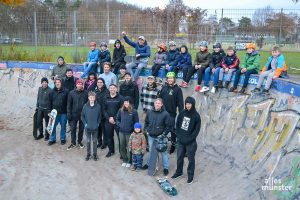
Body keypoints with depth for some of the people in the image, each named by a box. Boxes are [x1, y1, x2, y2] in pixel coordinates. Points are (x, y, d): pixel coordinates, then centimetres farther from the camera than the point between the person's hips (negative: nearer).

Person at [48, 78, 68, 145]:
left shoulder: (65, 91, -4)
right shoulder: (53, 92, 4)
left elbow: (68, 102, -4)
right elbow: (50, 102, 8)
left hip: (63, 113, -2)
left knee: (63, 126, 10)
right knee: (53, 126, 7)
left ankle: (63, 139, 25)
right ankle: (52, 139, 21)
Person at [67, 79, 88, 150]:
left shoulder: (85, 93, -4)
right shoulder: (71, 93, -4)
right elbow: (69, 104, -1)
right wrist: (69, 113, -6)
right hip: (74, 114, 0)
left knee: (81, 129, 12)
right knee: (73, 129, 6)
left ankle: (79, 141, 28)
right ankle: (73, 143, 19)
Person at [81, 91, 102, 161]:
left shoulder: (98, 106, -6)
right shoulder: (85, 106, -6)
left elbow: (100, 116, 3)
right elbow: (82, 116, 1)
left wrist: (98, 123, -3)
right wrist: (85, 123, -5)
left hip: (95, 127, 0)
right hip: (87, 127, 0)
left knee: (94, 141, 10)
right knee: (88, 141, 10)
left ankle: (95, 154, 21)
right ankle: (88, 154, 22)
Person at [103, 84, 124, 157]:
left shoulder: (120, 98, -4)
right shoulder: (106, 98, 7)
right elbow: (104, 110, 6)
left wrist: (114, 118, -13)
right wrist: (108, 118, -8)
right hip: (108, 121, 4)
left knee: (120, 137, -1)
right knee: (109, 137, 12)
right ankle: (111, 150, 28)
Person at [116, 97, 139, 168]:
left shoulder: (134, 111, -11)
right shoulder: (121, 110, 0)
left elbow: (136, 122, -4)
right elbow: (117, 119, 14)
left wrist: (132, 128, -12)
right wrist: (119, 125, -2)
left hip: (129, 132, -4)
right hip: (121, 132, 4)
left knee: (129, 147, 6)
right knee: (122, 147, 13)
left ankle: (129, 161, 23)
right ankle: (124, 160, 30)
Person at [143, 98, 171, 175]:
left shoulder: (165, 114, -13)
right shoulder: (149, 112, -1)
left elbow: (168, 126, -9)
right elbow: (146, 122, 14)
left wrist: (164, 134, -13)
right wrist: (146, 130, 5)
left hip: (160, 137, -4)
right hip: (151, 136, 4)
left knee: (163, 152, 5)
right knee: (151, 151, 20)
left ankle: (166, 167, 17)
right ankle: (149, 164, 39)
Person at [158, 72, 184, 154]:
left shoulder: (178, 89, -5)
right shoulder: (164, 87, 7)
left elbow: (180, 103, -7)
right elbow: (159, 98, 11)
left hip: (171, 113, -4)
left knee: (172, 129, 5)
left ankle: (173, 144, 20)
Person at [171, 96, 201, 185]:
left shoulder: (196, 116, -12)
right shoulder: (182, 113, -1)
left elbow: (197, 130, -11)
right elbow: (177, 124, 7)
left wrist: (189, 139, -14)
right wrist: (178, 135, -3)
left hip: (190, 142, -4)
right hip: (180, 141, 4)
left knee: (191, 159, 9)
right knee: (179, 157, 16)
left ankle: (190, 175, 25)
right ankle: (179, 172, 35)